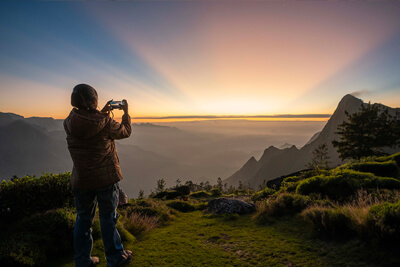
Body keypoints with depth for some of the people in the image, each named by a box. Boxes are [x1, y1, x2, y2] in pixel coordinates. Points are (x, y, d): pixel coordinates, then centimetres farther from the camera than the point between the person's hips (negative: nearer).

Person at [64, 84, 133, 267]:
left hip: (80, 180, 4)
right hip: (106, 178, -4)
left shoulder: (69, 123, -5)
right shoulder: (105, 122, -19)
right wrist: (125, 112, 12)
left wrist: (102, 113, 18)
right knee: (108, 218, 11)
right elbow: (125, 132, -1)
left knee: (83, 219, 18)